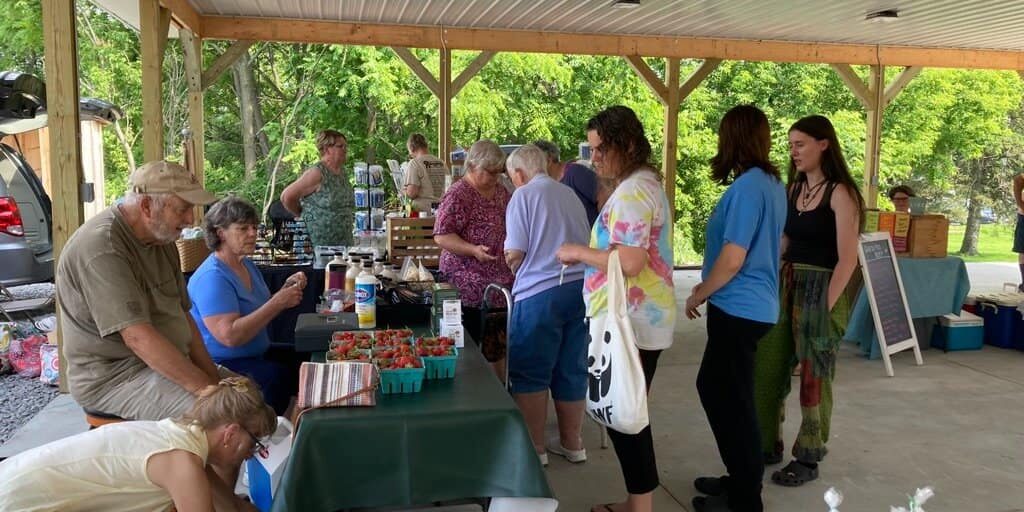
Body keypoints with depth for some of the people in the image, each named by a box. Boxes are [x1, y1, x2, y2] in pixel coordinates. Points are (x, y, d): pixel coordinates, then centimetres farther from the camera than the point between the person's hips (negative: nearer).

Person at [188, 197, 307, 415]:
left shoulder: (247, 264, 12)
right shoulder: (212, 277, -18)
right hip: (222, 366, -9)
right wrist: (277, 303, -26)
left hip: (257, 356, 9)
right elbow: (230, 336, -27)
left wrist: (286, 290, -1)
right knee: (284, 377, -30)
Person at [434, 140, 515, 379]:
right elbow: (441, 236, -17)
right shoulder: (459, 195, -12)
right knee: (479, 351, -2)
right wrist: (473, 250, -28)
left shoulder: (501, 191, 13)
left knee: (500, 346, 14)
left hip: (504, 283, 8)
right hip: (472, 286, -8)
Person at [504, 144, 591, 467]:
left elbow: (515, 252, -9)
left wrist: (514, 266, 11)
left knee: (530, 374, 6)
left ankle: (534, 448, 12)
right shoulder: (570, 194, 15)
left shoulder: (524, 195, -4)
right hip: (580, 287, 7)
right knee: (572, 370, 15)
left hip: (540, 292, -6)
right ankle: (571, 443, 26)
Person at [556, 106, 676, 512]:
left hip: (631, 321, -11)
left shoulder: (632, 191, -18)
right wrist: (588, 253, 10)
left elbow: (630, 262, -26)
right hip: (639, 317, 11)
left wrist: (578, 252, -13)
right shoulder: (644, 183, 15)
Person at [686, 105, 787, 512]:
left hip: (738, 309, -9)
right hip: (753, 305, 9)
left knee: (732, 402, 4)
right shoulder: (773, 183, 9)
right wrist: (709, 288, 17)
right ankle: (741, 479, 33)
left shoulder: (746, 187, -20)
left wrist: (697, 296, -6)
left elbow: (732, 260, -22)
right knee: (714, 388, 20)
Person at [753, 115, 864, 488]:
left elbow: (847, 259, -14)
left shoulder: (840, 194, -11)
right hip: (786, 286, 7)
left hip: (821, 289, -7)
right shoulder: (794, 188, 10)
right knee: (768, 368, 11)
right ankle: (767, 445, 27)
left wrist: (827, 307, -16)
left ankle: (808, 459, 19)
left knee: (813, 377, 4)